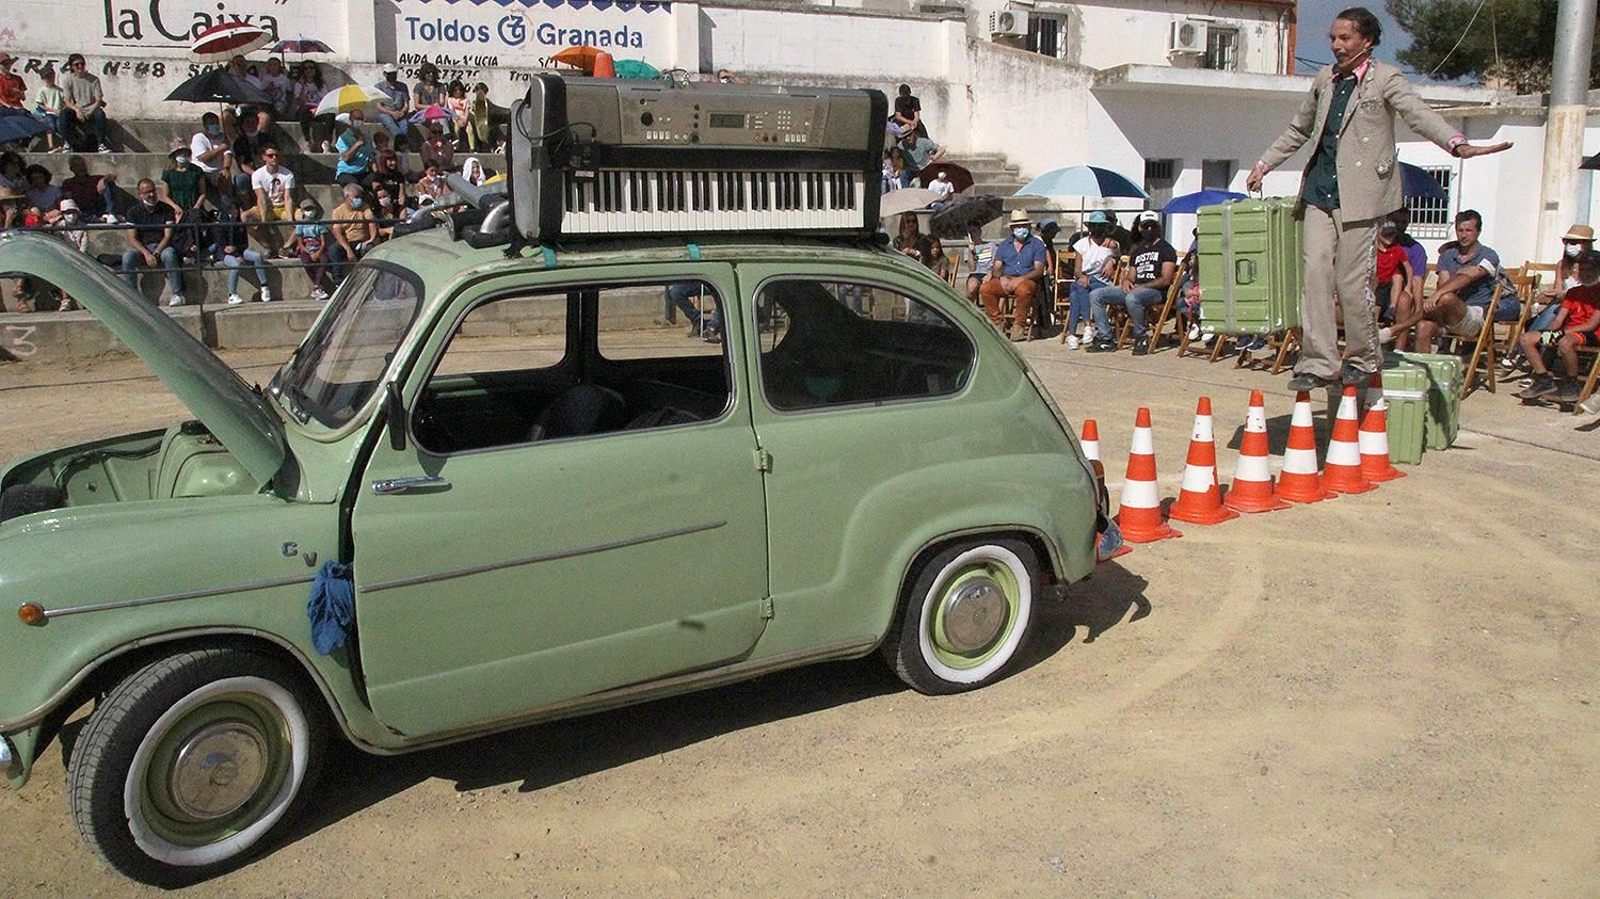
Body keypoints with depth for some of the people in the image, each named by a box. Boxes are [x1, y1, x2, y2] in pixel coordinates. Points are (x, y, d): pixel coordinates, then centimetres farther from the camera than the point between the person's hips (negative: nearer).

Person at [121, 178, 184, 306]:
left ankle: (177, 294, -31)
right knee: (127, 256, -30)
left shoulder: (166, 209, 2)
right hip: (141, 247, 1)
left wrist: (156, 253, -20)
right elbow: (131, 239, -5)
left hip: (162, 246, -1)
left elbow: (168, 236, -5)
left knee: (169, 254, -36)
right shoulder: (134, 212, 3)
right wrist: (146, 253, -23)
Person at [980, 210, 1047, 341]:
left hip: (1026, 280, -3)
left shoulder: (1037, 244, 7)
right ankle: (996, 323, -15)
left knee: (1024, 290, -40)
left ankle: (1019, 325, -22)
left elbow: (1039, 270, -5)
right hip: (1005, 280, 4)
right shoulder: (1004, 245, 18)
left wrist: (1020, 279, -20)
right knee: (985, 289, -25)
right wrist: (1001, 278, -14)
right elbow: (996, 268, 11)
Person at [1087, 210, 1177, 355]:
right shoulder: (1137, 251, 25)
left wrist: (1142, 287, -18)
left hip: (1155, 290, -7)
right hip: (1135, 289, 7)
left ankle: (1142, 338, -21)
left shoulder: (1166, 249, 3)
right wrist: (1126, 281, -4)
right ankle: (1106, 339, -12)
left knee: (1132, 298, -41)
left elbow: (1166, 280, -8)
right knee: (1095, 295, -8)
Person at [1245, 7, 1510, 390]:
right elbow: (1298, 130, 30)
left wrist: (1456, 143, -34)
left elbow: (1419, 114, -17)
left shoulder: (1385, 79, -1)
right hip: (1320, 189, 5)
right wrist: (1264, 164, 29)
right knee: (1315, 274, -3)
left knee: (1353, 281, -4)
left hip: (1359, 193, -5)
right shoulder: (1325, 80, 16)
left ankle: (1362, 360, 13)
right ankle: (1319, 362, 1)